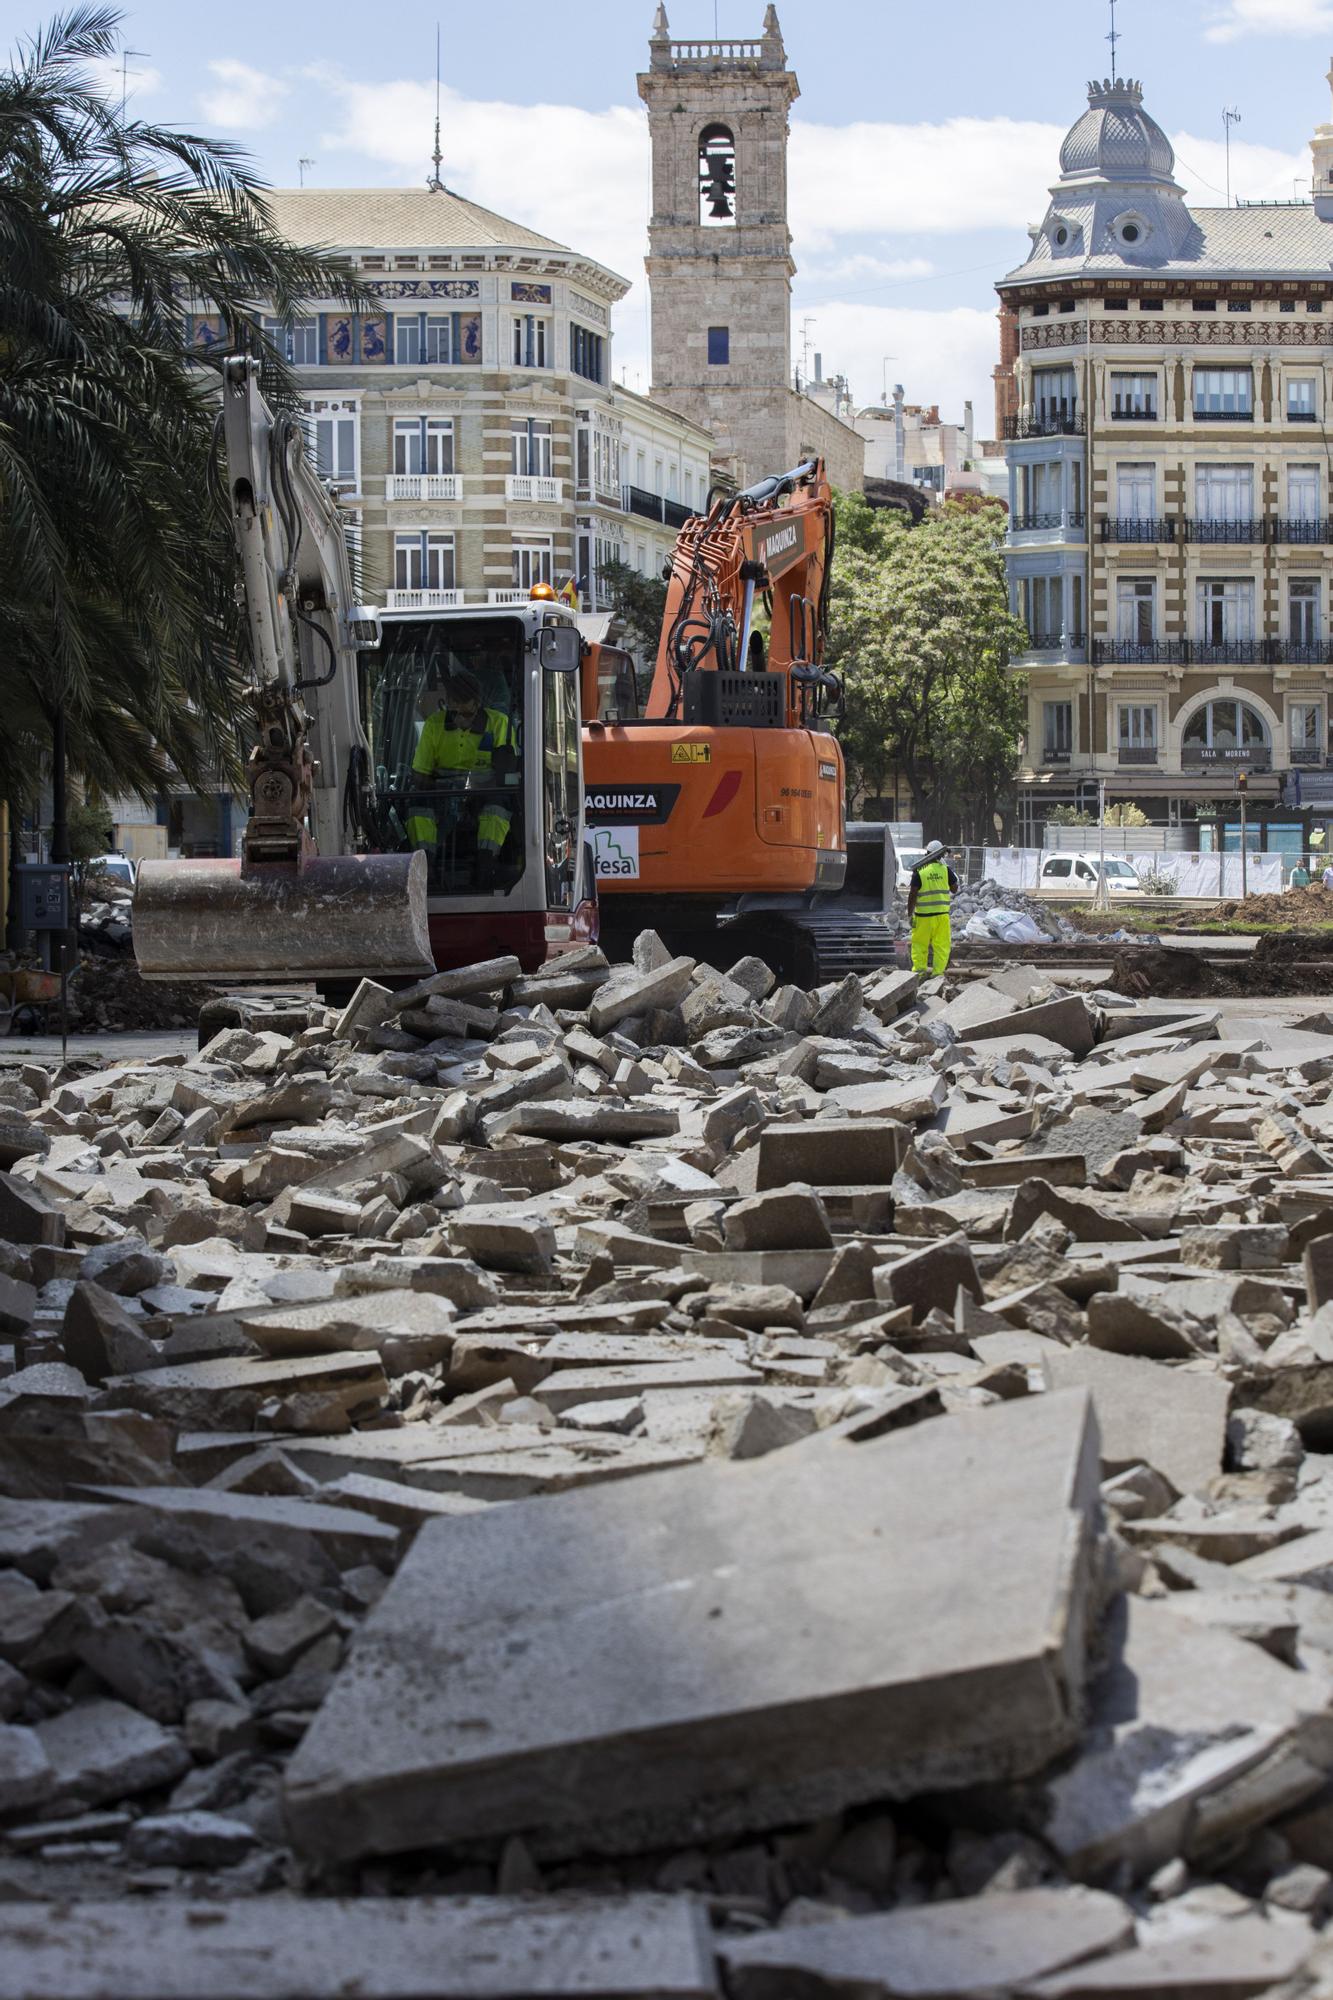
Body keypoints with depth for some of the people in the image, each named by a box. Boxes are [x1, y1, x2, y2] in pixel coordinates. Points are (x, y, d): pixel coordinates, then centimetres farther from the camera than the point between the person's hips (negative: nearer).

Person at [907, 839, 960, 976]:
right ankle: (938, 972, 5)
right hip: (942, 913, 1)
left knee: (919, 944, 11)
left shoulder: (919, 871, -7)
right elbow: (954, 889, 6)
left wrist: (909, 914, -3)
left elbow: (912, 895, -8)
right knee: (941, 945, 9)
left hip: (923, 915, -1)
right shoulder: (945, 869, -3)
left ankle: (919, 970, 11)